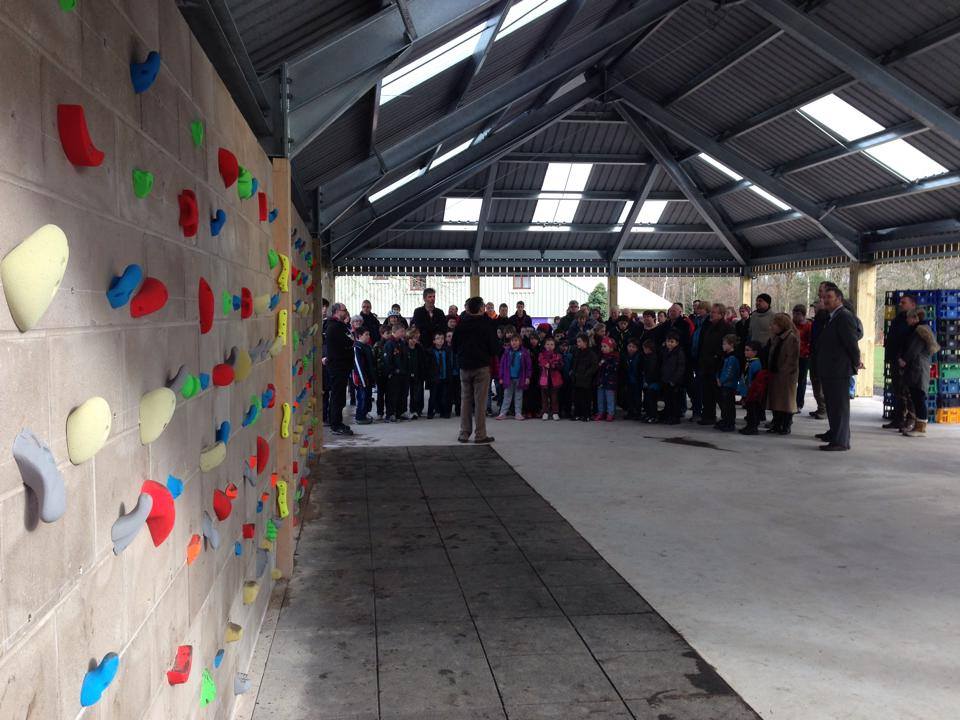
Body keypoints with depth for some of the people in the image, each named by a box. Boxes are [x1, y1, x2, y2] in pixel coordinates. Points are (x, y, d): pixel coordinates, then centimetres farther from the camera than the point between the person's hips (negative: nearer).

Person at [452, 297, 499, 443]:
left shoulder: (460, 325, 2)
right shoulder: (487, 324, -8)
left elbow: (454, 346, 8)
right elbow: (494, 347, -6)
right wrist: (489, 355, 13)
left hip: (464, 366, 3)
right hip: (482, 366, -3)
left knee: (465, 400, 10)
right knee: (480, 401, -1)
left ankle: (464, 434, 10)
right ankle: (480, 435, 0)